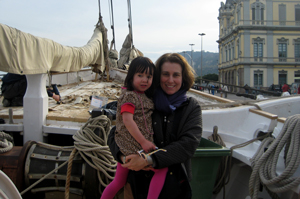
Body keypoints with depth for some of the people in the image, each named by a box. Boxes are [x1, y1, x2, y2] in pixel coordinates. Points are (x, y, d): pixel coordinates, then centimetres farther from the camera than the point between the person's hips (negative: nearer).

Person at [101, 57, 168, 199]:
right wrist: (143, 141, -20)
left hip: (125, 148, 10)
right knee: (162, 168, -7)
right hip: (135, 147, -10)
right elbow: (127, 120, -20)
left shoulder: (142, 96, 16)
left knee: (118, 182, 19)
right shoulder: (129, 96, -12)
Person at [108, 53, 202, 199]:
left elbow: (189, 144, -15)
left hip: (175, 186, 0)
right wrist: (123, 155, -22)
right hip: (139, 181, 0)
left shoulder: (192, 107, -2)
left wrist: (149, 160, -25)